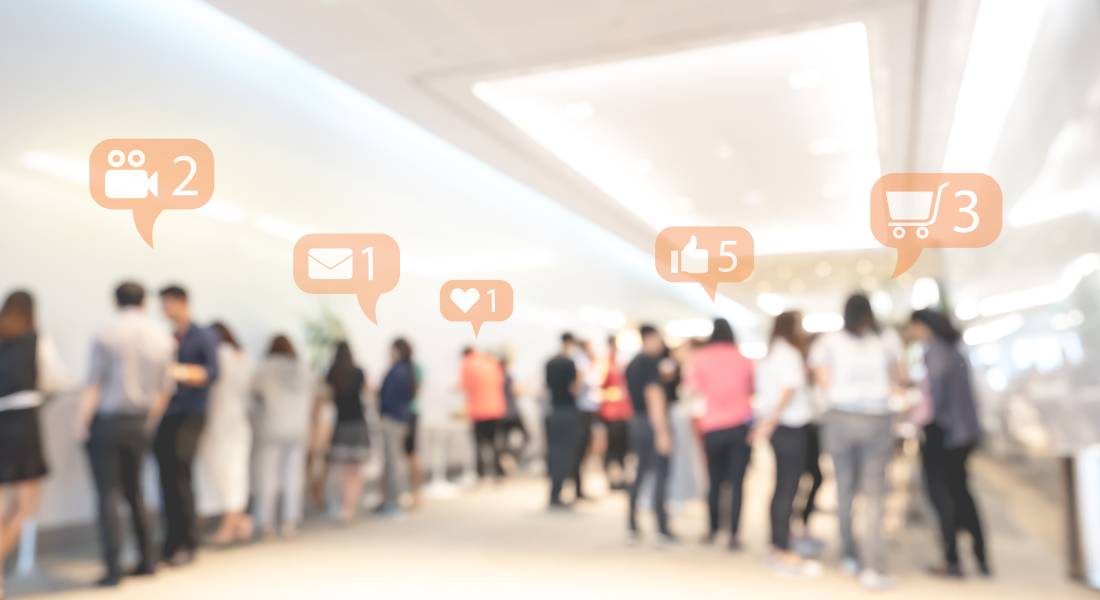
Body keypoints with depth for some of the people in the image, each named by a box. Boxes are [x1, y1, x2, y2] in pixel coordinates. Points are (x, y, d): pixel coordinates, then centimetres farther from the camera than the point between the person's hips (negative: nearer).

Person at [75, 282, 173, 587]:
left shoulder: (106, 335, -9)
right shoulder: (163, 339, 3)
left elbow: (94, 385, -12)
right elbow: (164, 389, 5)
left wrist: (81, 424, -4)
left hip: (105, 422, -4)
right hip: (139, 424, 4)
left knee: (108, 495, 0)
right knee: (134, 492, 16)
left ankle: (113, 568, -2)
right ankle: (148, 560, 19)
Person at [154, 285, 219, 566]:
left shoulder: (204, 337, 1)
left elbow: (212, 372, -12)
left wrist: (183, 372, -26)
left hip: (190, 414, -5)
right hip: (165, 416, 5)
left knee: (180, 474, -11)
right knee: (167, 479, 4)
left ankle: (188, 543, -1)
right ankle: (172, 543, 13)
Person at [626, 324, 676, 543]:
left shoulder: (632, 364, 14)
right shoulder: (650, 362, -13)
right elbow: (654, 396, -18)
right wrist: (663, 432, -19)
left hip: (637, 423, 8)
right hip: (653, 424, -8)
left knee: (641, 473, 14)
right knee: (660, 475, -3)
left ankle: (632, 525, 17)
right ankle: (662, 529, -2)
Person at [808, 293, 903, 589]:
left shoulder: (829, 341, 1)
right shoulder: (887, 340, 3)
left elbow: (823, 382, -3)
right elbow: (896, 380, 7)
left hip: (840, 418, 1)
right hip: (877, 420, -1)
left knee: (844, 489, 13)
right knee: (874, 493, 0)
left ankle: (851, 556, 23)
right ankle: (873, 567, -6)